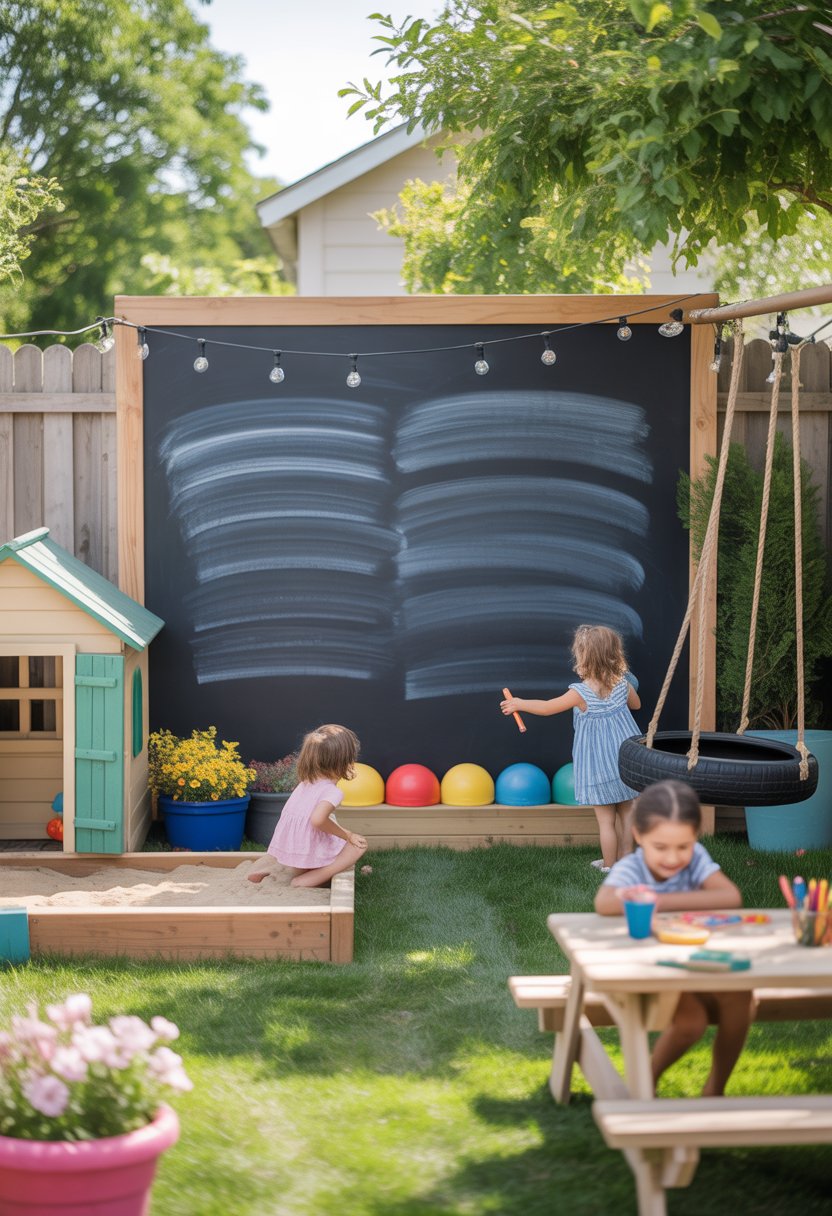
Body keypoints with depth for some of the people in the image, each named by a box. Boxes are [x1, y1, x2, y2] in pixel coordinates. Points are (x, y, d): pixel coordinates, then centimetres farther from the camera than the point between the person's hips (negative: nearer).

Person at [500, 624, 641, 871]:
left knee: (606, 820, 5)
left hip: (598, 765, -5)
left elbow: (547, 708, -8)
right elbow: (636, 704, 14)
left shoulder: (580, 693, -19)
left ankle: (609, 867, 13)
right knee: (626, 814, 15)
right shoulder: (622, 684, -6)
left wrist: (519, 704, 6)